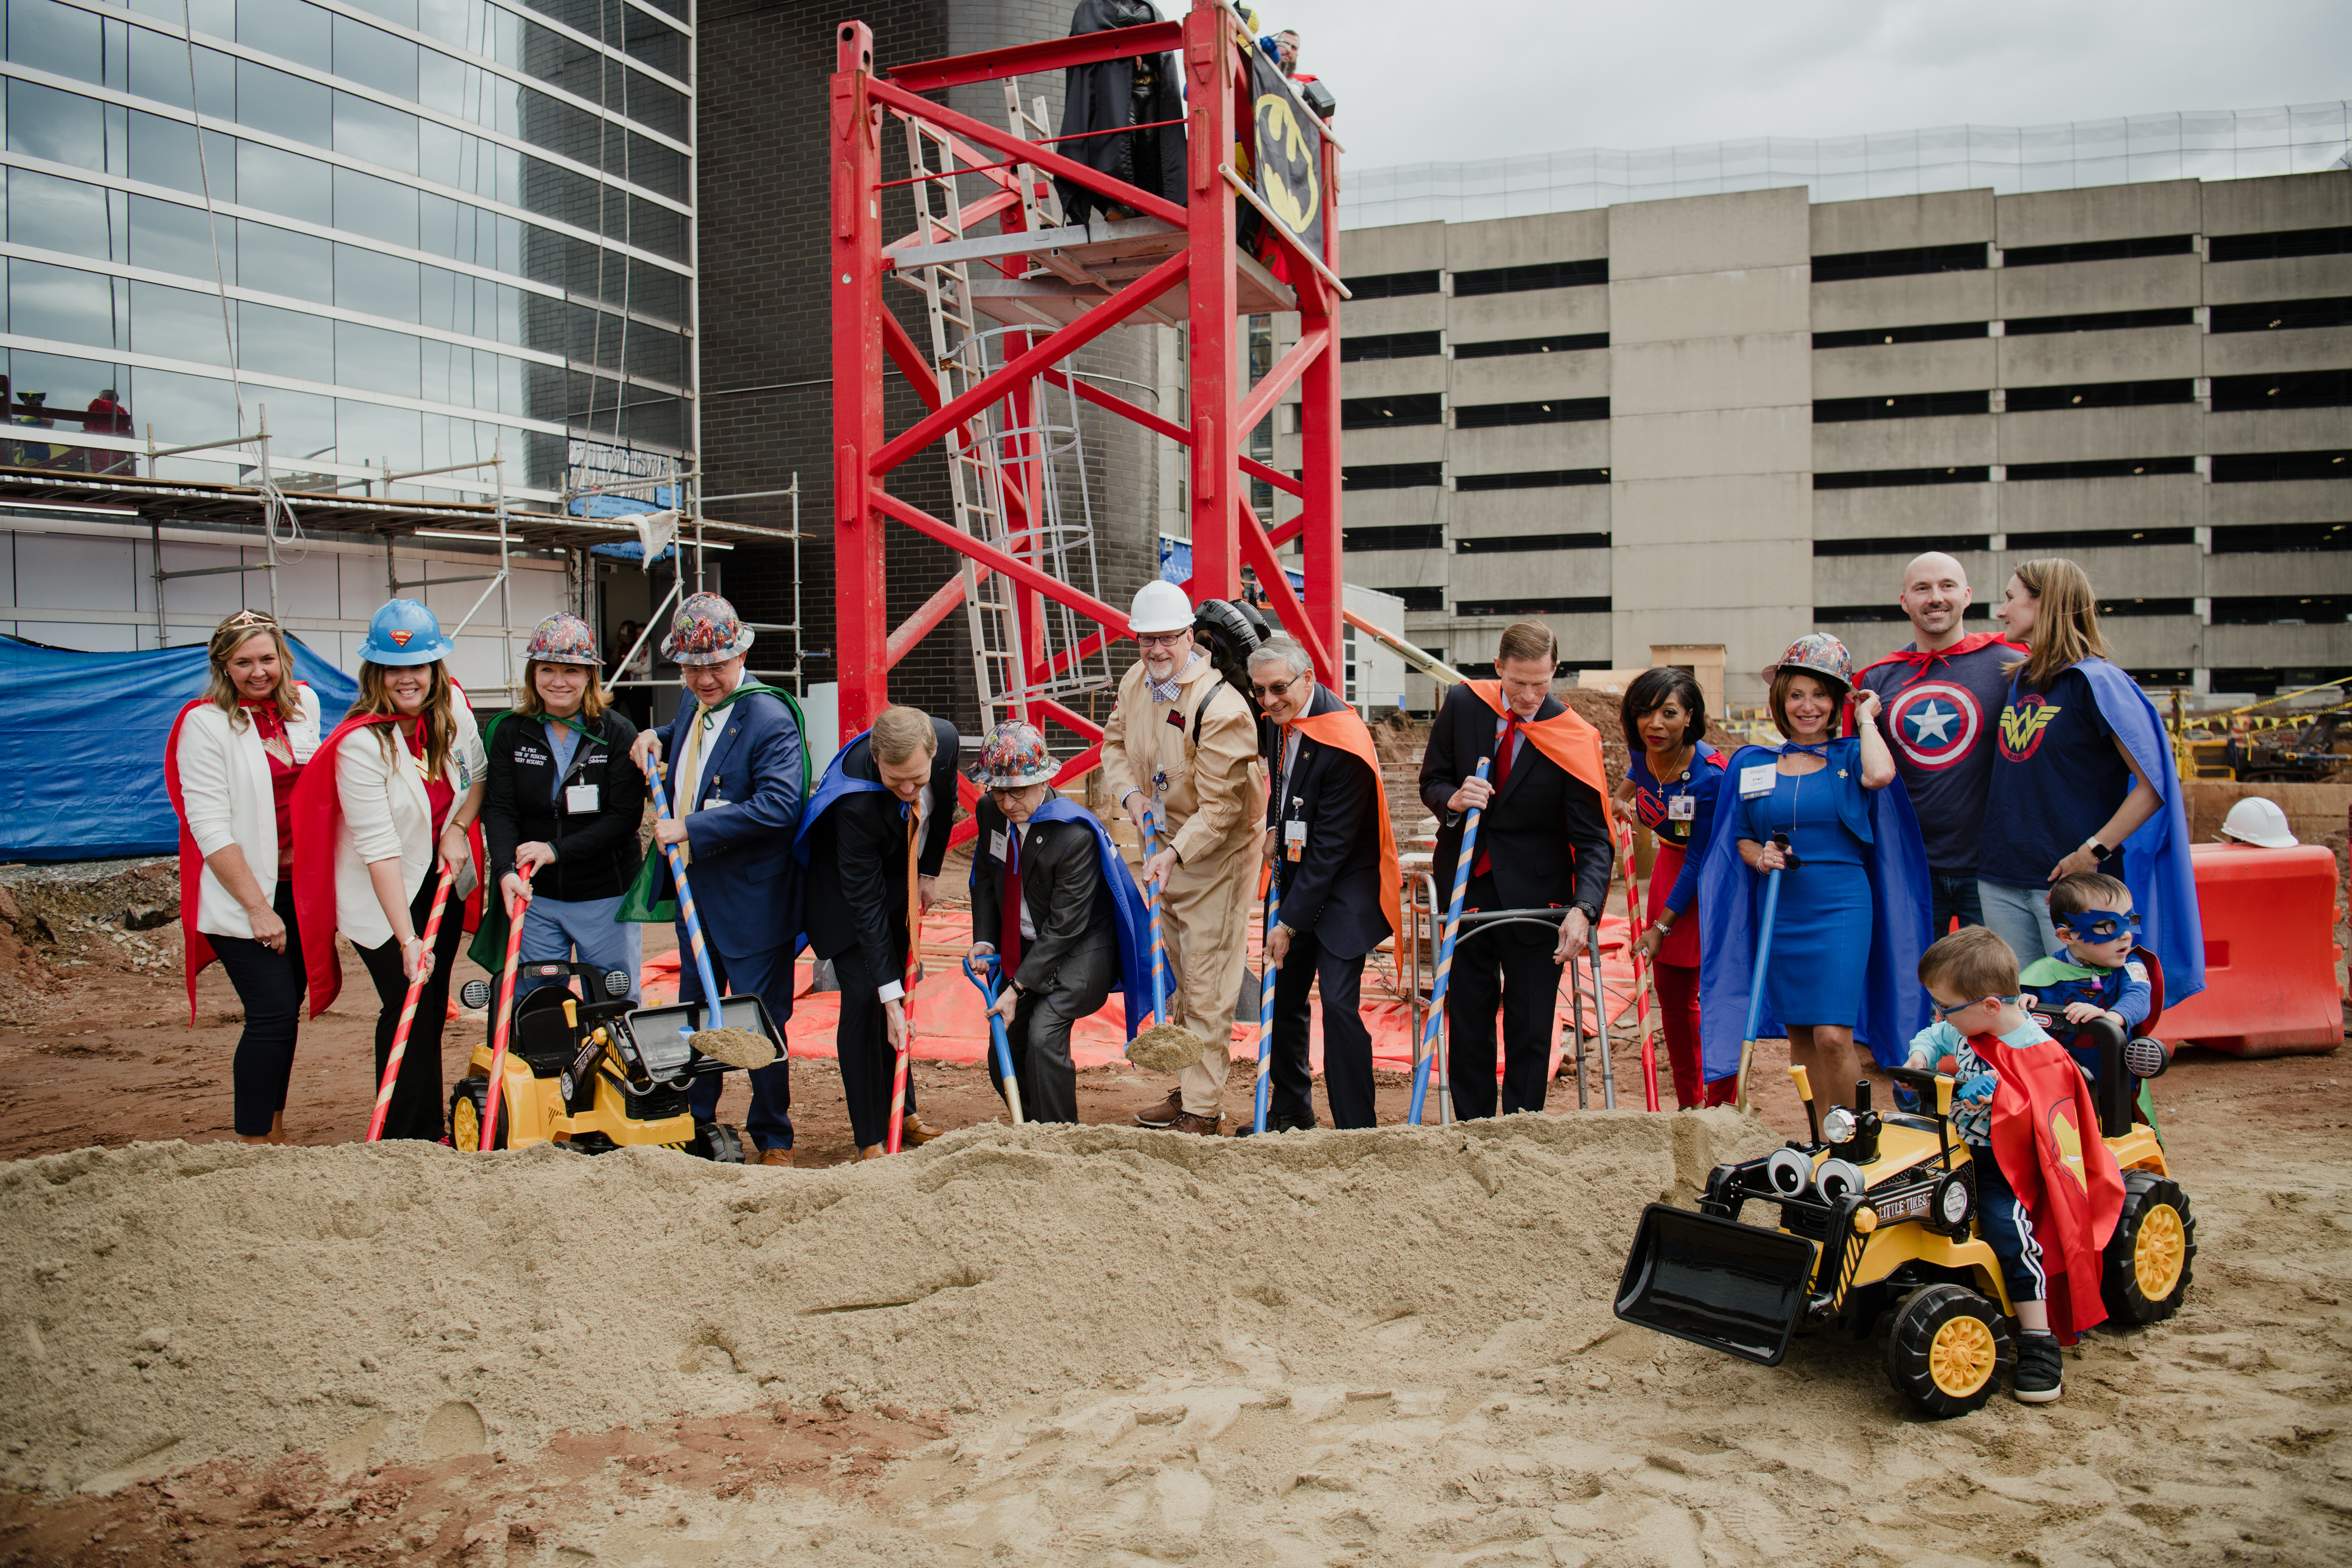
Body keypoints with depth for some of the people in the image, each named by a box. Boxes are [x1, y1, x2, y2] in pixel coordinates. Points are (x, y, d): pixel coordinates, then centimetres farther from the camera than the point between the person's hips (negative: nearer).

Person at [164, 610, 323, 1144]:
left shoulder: (303, 702, 6)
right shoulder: (205, 722, -11)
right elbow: (210, 826, -14)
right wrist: (257, 907, -17)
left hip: (298, 884, 6)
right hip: (240, 891, -6)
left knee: (286, 1009, 11)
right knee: (272, 1011, -11)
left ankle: (275, 1130, 24)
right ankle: (253, 1145, -2)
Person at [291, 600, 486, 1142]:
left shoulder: (452, 705, -7)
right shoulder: (359, 743, -25)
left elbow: (477, 776, 12)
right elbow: (379, 847, -28)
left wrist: (457, 829, -8)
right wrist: (407, 940, -30)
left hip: (444, 881, 6)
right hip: (383, 894, -6)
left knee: (432, 1006, 13)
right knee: (408, 1010, -5)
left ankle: (428, 1132, 26)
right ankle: (403, 1141, 8)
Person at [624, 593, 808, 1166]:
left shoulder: (770, 719, -20)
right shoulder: (694, 706, 7)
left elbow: (779, 805, -29)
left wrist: (690, 828, -26)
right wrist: (658, 739, 8)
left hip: (751, 901, -8)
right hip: (692, 889, 9)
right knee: (693, 1011, 20)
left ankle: (773, 1140, 17)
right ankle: (694, 1124, 36)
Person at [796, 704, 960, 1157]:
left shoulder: (945, 738, -26)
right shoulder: (855, 801, -40)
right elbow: (865, 903, -35)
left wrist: (930, 872, 3)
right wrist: (890, 996, -34)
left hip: (904, 881, 6)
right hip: (848, 888, -6)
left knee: (904, 987, 10)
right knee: (864, 999, -12)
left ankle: (903, 1114, 23)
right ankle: (871, 1139, -3)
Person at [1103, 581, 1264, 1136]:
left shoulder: (1221, 708, -26)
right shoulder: (1135, 681, -1)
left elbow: (1220, 807, -25)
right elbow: (1115, 742, 14)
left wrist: (1174, 853, -34)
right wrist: (1130, 793, -5)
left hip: (1217, 856, -8)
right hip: (1166, 847, 8)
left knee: (1206, 990, -6)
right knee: (1177, 981, 18)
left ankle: (1202, 1112, 2)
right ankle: (1187, 1089, 31)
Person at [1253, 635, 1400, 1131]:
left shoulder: (1342, 746, -26)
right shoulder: (1284, 718, 0)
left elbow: (1330, 848, -24)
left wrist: (1290, 923, -20)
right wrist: (1274, 826, 6)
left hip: (1343, 886, -9)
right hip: (1297, 875, 9)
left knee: (1338, 1002, -15)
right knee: (1284, 994, 14)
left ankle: (1357, 1127, -5)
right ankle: (1290, 1110, 30)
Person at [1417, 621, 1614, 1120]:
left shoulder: (1574, 738, -14)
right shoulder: (1462, 704, -5)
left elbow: (1594, 838, -16)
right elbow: (1431, 780, 5)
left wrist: (1582, 909, -31)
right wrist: (1454, 799, -20)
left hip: (1534, 892, -2)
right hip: (1465, 886, 3)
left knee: (1530, 1024, 2)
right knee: (1467, 1014, 11)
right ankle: (1472, 1128, 23)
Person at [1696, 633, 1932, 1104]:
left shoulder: (1849, 756, 1)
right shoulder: (1753, 764, 8)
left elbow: (1880, 775, -23)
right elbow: (1741, 838, 13)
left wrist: (1866, 719, -7)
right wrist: (1760, 858, -9)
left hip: (1840, 909, -3)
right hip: (1779, 911, 4)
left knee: (1833, 1035, -12)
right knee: (1799, 1035, 10)